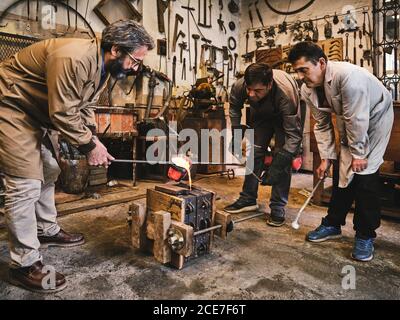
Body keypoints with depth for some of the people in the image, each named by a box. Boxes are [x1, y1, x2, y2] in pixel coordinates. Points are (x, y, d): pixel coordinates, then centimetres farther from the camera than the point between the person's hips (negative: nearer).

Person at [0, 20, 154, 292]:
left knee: (48, 173, 17)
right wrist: (88, 146, -19)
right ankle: (25, 264, 0)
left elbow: (85, 107, 6)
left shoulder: (103, 67, 0)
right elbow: (62, 113, -30)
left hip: (38, 114, 10)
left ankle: (46, 230, 35)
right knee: (26, 183, -12)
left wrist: (94, 138, -6)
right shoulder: (73, 58, -31)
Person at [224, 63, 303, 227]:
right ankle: (248, 199, 11)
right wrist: (236, 132, -10)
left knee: (283, 158, -12)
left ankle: (278, 207, -2)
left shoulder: (286, 94, -44)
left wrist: (276, 167, -45)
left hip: (286, 116, -3)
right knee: (254, 152, 0)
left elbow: (294, 134, -40)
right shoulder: (239, 86, -32)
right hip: (261, 114, 4)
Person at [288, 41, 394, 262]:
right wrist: (326, 157, -9)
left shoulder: (347, 75, -36)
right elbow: (322, 124, -5)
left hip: (374, 117, -6)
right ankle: (333, 225, 16)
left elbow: (357, 118, -31)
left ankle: (365, 236, 1)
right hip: (349, 122, 6)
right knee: (343, 172, 4)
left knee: (364, 173, -13)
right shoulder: (307, 90, -13)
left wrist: (359, 154, -23)